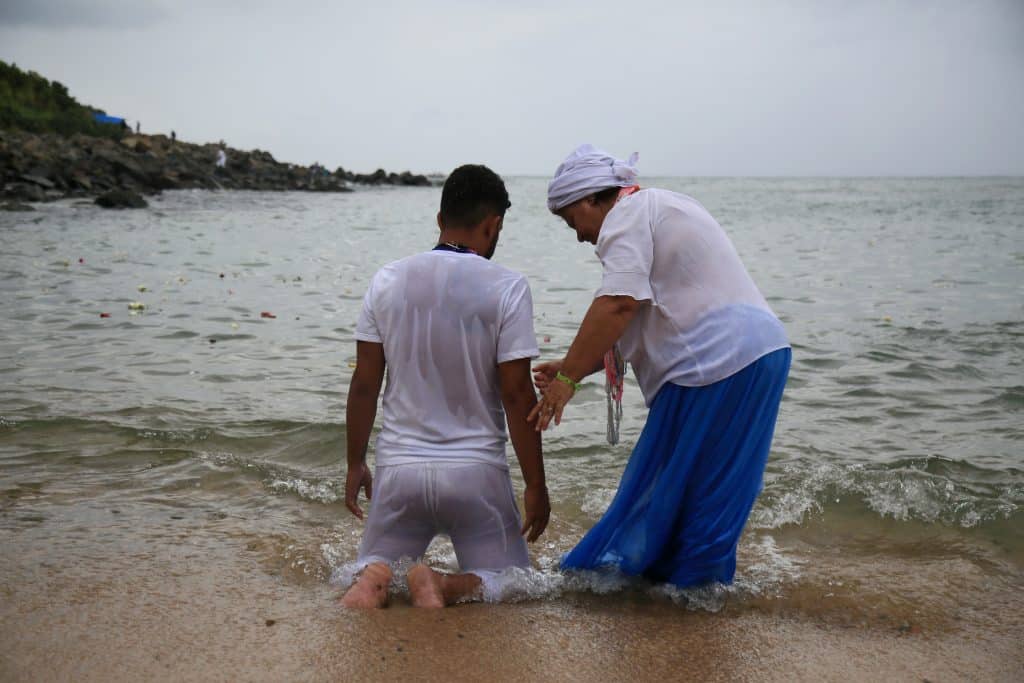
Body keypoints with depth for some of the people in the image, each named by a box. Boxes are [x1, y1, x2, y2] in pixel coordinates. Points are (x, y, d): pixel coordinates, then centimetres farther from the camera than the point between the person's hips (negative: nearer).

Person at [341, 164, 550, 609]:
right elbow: (517, 395, -10)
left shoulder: (388, 280, 0)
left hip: (399, 467, 3)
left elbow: (364, 385, 2)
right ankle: (446, 587, -16)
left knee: (373, 564, 23)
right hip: (475, 471, -2)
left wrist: (355, 464, 14)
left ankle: (374, 579, -13)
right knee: (506, 582, 15)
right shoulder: (506, 288, -9)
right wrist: (535, 486, -2)